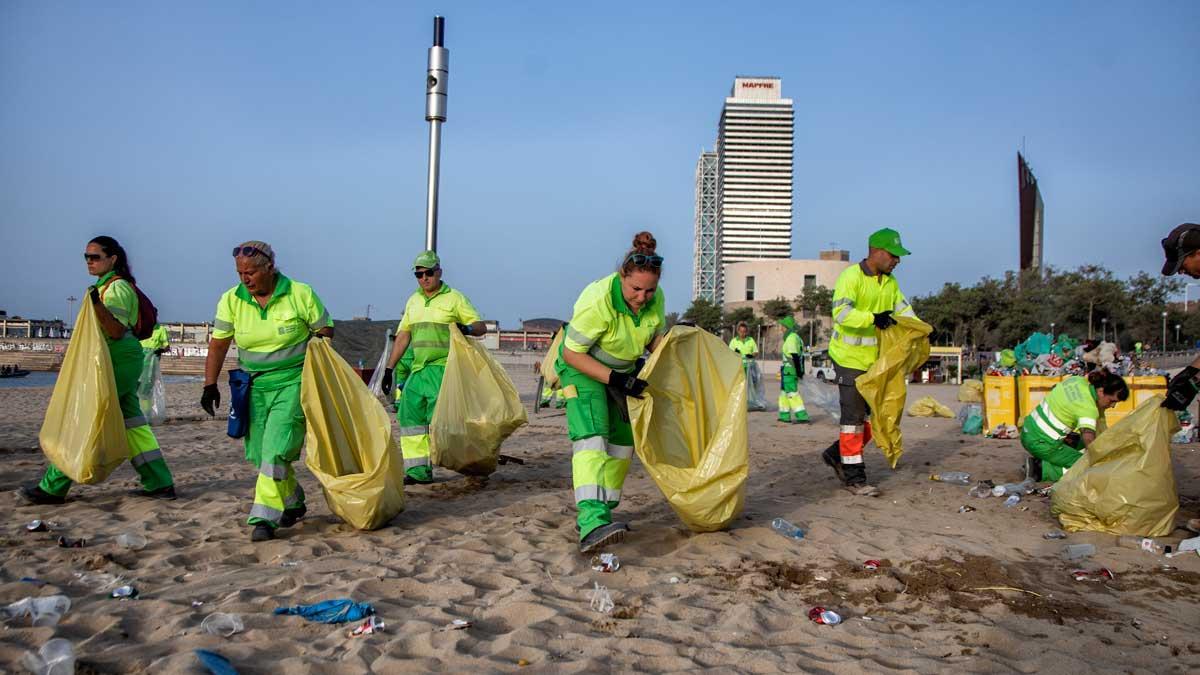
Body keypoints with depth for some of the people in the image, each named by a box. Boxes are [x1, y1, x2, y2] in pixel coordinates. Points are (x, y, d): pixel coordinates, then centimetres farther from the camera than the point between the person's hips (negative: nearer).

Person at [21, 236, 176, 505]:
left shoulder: (117, 287, -12)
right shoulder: (106, 286, 18)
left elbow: (117, 331, -22)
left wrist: (98, 305, -34)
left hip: (119, 362, -10)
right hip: (124, 362, 10)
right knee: (132, 423, 9)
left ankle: (53, 487, 1)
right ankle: (159, 483, 9)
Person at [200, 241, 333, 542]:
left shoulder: (301, 294, -8)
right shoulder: (231, 300, 0)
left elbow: (325, 331, 2)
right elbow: (218, 345, 2)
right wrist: (210, 385, -3)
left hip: (292, 382, -4)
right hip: (254, 385, 5)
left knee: (275, 449, -14)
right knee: (260, 453, 9)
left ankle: (264, 518, -8)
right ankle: (293, 503, 31)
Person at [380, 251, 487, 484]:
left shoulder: (454, 298, 0)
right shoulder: (413, 301, 17)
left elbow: (481, 326, -1)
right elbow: (402, 336, 19)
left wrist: (467, 328, -24)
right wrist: (389, 368, 14)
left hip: (443, 369, -6)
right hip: (418, 370, 6)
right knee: (410, 416, 1)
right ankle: (418, 470, 6)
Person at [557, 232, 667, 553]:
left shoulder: (655, 298, -14)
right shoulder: (598, 300, -32)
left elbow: (656, 337, 6)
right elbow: (571, 354, -25)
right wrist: (614, 380, -29)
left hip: (622, 370, 7)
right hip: (582, 367, -7)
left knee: (623, 442, 8)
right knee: (592, 436, -25)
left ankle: (602, 512, 21)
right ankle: (591, 523, -37)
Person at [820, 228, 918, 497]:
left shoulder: (890, 282, 11)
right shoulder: (851, 277, -15)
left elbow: (904, 310, 14)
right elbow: (841, 313, -26)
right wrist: (873, 318, -38)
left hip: (876, 359, 8)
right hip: (850, 357, -8)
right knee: (854, 416, -5)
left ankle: (837, 454, 27)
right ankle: (854, 477, 2)